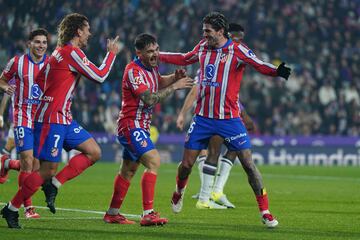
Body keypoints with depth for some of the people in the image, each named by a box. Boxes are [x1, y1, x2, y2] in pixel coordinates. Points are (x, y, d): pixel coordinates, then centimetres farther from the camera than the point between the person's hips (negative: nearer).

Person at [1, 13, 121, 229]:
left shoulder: (60, 52, 16)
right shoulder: (71, 52, -13)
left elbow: (40, 80, 23)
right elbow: (99, 76, -11)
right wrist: (112, 53, 2)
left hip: (64, 119, 10)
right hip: (52, 120, -10)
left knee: (94, 153, 5)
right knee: (48, 169, -10)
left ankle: (53, 185, 5)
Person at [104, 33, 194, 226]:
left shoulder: (152, 67, 7)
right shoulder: (133, 71, -20)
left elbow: (159, 82, 29)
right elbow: (149, 99, -28)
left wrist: (174, 78, 8)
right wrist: (174, 87, -25)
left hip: (141, 127, 10)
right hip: (131, 125, -10)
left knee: (128, 170, 17)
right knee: (153, 161, -23)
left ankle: (112, 214, 28)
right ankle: (148, 214, -28)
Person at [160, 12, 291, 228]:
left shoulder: (237, 50, -10)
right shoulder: (203, 48, 6)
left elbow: (259, 65, -22)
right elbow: (184, 59, 25)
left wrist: (276, 71, -42)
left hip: (229, 118, -4)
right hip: (203, 117, 4)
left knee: (248, 163, -10)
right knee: (187, 164, 6)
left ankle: (265, 212, -4)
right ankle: (179, 192, 39)